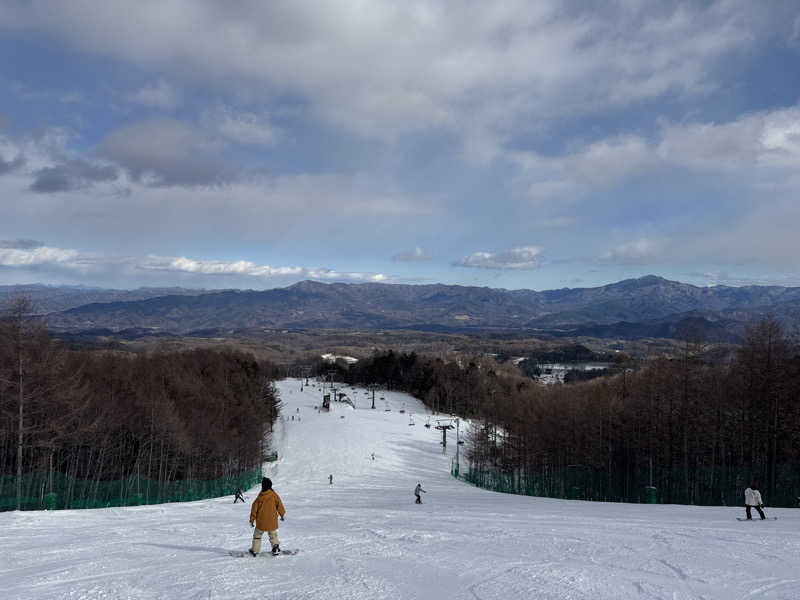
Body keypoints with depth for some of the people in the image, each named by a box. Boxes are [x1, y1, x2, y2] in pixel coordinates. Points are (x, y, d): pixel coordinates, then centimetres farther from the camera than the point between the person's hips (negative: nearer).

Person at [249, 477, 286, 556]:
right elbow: (279, 504, -3)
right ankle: (275, 545, 1)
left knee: (257, 535, 17)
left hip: (261, 521, 0)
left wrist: (252, 520, 13)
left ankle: (255, 550, 18)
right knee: (273, 535, 18)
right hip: (272, 521, 0)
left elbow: (254, 508, 2)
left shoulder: (259, 497, -4)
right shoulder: (274, 495, -8)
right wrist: (282, 514, 12)